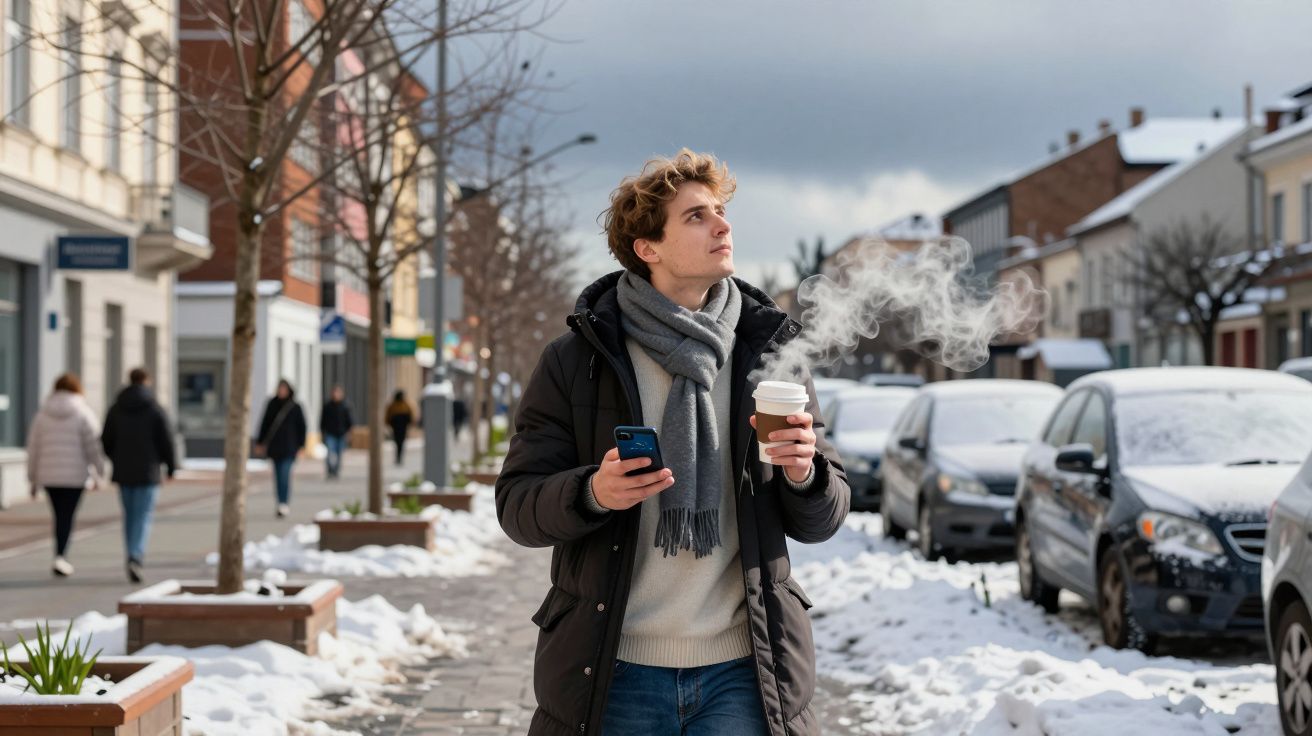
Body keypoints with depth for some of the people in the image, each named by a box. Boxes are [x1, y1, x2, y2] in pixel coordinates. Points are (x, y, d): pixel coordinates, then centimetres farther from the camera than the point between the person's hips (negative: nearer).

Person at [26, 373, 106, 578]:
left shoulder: (42, 414, 6)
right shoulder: (83, 413, -3)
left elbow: (34, 448, 7)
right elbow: (92, 446, -6)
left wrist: (33, 479, 12)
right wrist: (98, 474, 2)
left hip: (49, 475, 3)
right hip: (75, 475, -3)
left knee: (60, 516, 15)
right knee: (67, 517, -2)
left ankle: (62, 557, 19)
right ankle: (60, 557, -16)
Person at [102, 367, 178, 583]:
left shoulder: (116, 409, 4)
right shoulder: (155, 410, -7)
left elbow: (106, 441, 7)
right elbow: (166, 441, -7)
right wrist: (171, 466, 7)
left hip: (123, 472, 4)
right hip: (147, 472, -4)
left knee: (129, 516, 15)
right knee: (143, 517, -4)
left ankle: (135, 557, 20)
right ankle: (135, 558, -21)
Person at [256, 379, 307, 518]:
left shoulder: (295, 407, -1)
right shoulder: (272, 405, 7)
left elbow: (302, 427, 3)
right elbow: (265, 424, 11)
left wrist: (300, 445, -1)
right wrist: (260, 443, 9)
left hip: (288, 447, -4)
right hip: (274, 446, 4)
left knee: (284, 474, -15)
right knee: (278, 476, 7)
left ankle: (284, 504, -17)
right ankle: (284, 505, 17)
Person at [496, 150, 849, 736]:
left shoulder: (770, 354, 7)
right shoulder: (575, 362, 1)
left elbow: (822, 519, 10)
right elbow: (516, 502, 0)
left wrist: (804, 474, -13)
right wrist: (592, 493, -20)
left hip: (740, 672, 1)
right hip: (615, 673, -1)